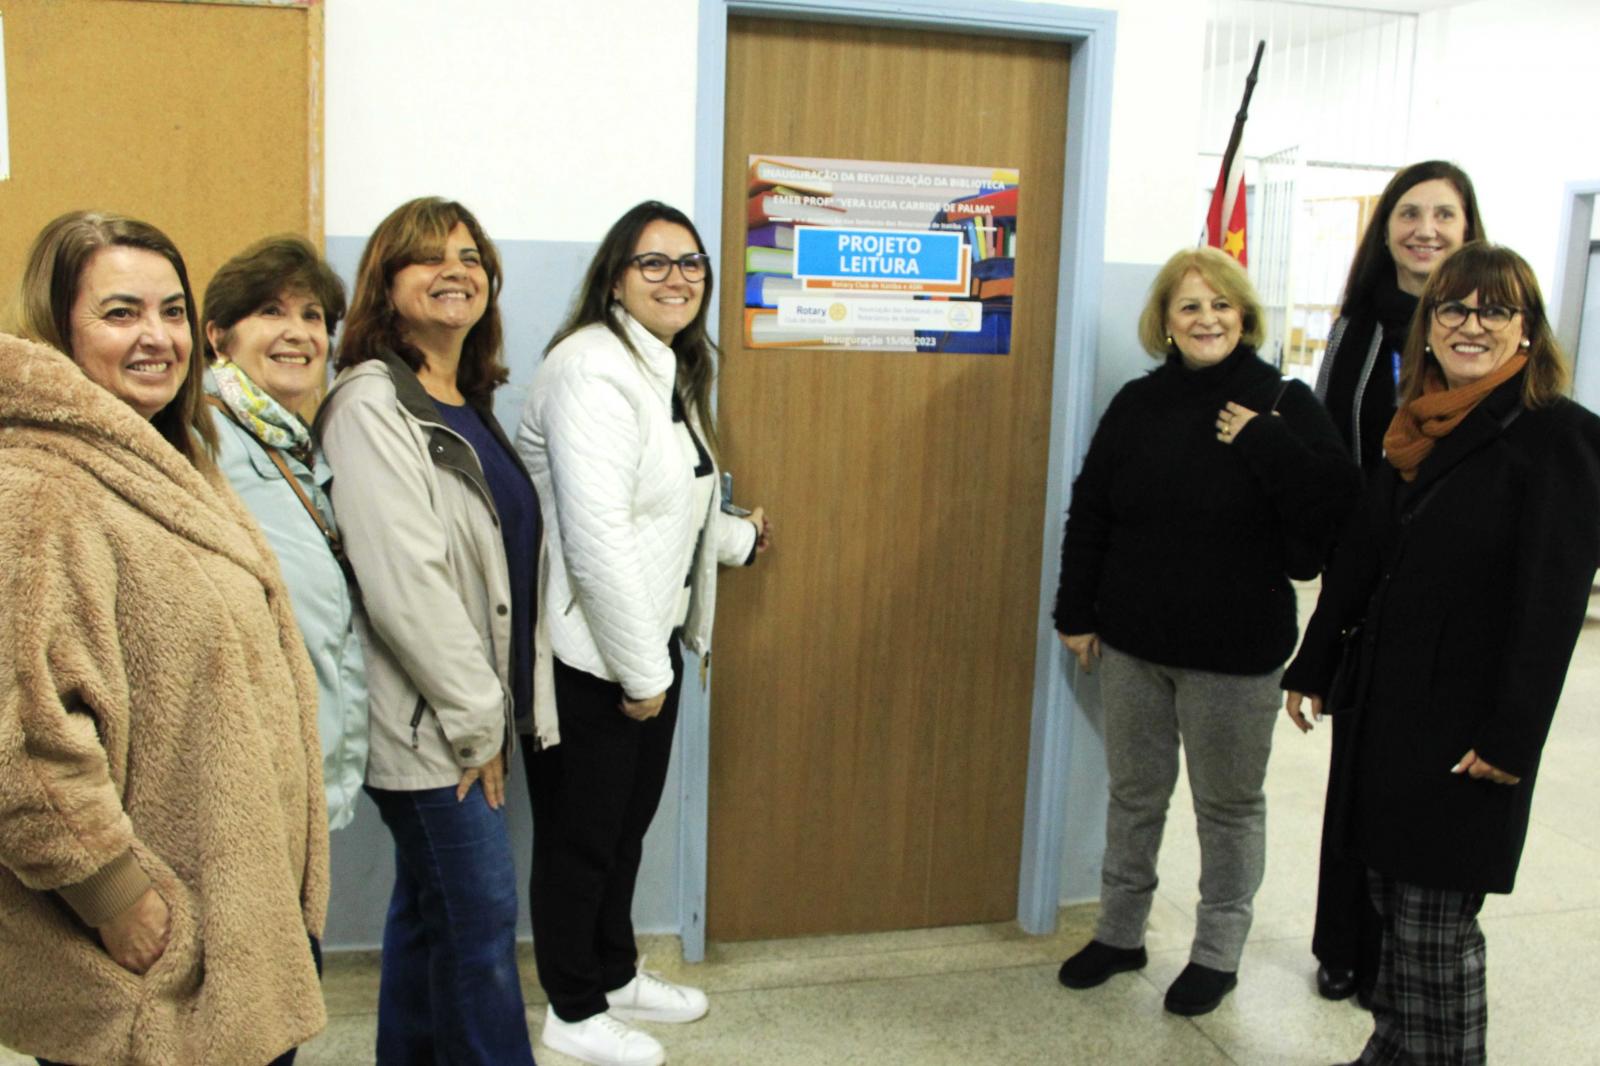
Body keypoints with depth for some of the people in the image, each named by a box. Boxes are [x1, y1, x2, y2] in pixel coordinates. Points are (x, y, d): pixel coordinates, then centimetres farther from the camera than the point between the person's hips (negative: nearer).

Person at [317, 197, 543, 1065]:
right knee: (482, 919, -1)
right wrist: (474, 717, -16)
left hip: (473, 714, 8)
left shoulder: (468, 403, 13)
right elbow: (402, 580, -20)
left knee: (429, 911, 18)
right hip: (427, 727, -8)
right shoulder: (371, 403, -13)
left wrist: (499, 704, 14)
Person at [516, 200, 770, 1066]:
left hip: (650, 639, 9)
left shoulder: (670, 372, 14)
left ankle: (615, 975, 40)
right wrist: (641, 669, -21)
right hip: (590, 654, -9)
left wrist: (738, 537, 36)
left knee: (629, 818, 21)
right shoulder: (594, 368, -19)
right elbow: (594, 532, -25)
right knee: (581, 833, 8)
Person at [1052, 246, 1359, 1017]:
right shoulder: (1137, 404, 3)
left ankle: (1218, 953, 28)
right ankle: (1120, 931, 33)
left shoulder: (1285, 405, -7)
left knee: (1229, 803, 11)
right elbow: (1088, 515, 6)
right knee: (1133, 793, 16)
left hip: (1235, 652, -3)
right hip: (1133, 643, 4)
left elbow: (1337, 507, -16)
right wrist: (1077, 614, 4)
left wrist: (1265, 444, -22)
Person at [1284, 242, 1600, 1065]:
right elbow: (1355, 560, 15)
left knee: (1434, 927, 1)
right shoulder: (1415, 430, 11)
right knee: (1392, 898, 16)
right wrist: (1313, 667, 14)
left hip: (1463, 729, -6)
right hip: (1385, 707, 7)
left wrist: (1511, 737, -17)